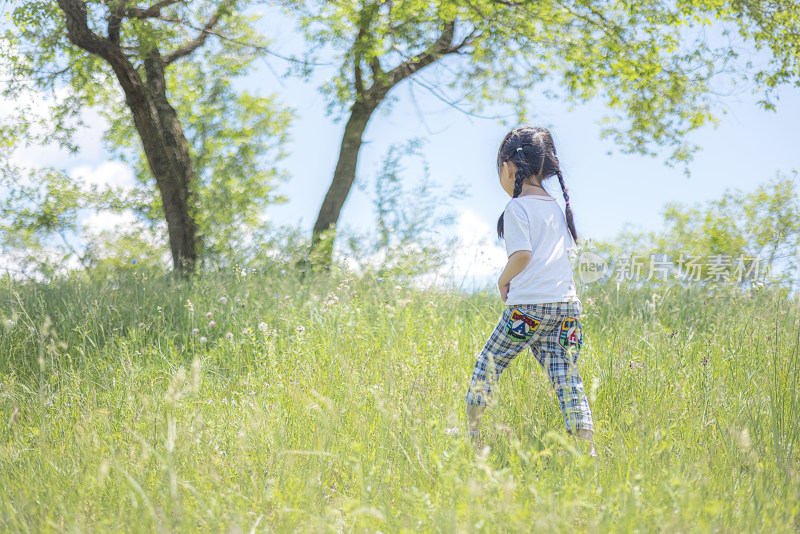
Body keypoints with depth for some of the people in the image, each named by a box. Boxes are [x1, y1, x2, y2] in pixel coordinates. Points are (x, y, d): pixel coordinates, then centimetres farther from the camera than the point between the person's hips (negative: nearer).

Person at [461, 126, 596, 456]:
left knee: (488, 364, 10)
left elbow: (522, 254, -17)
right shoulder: (555, 206, 17)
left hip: (529, 306, -6)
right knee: (566, 378, 1)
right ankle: (587, 447, -10)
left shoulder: (517, 208, -5)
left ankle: (472, 432, 13)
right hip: (567, 304, 6)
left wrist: (503, 280, 2)